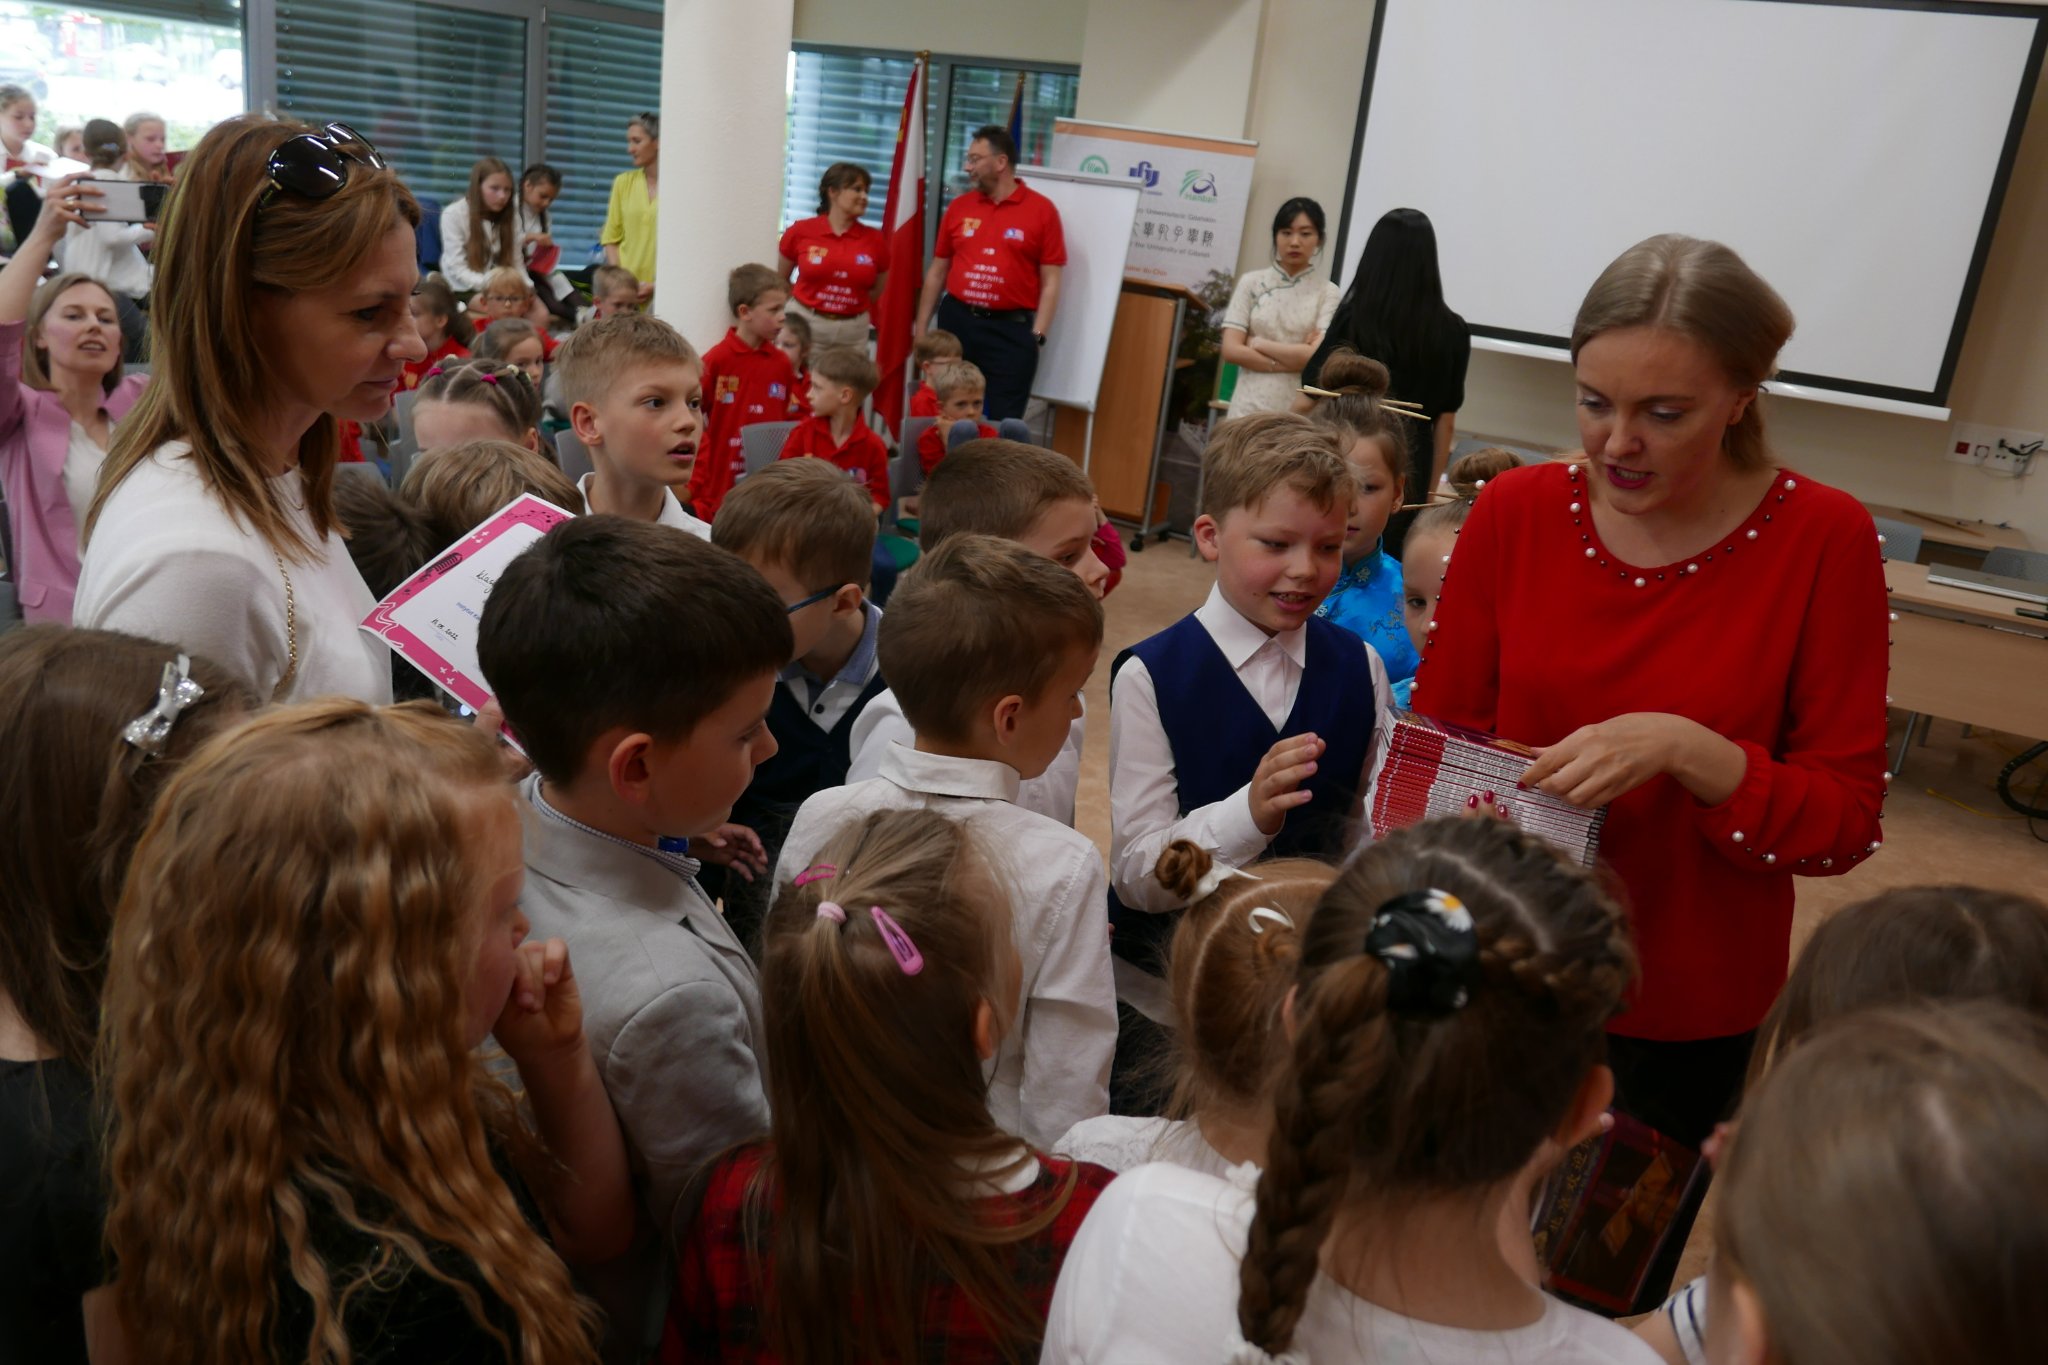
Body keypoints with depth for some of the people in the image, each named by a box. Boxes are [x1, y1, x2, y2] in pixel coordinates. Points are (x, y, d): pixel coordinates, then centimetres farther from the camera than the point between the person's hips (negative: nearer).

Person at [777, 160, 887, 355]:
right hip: (804, 325, -1)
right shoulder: (801, 231, -1)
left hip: (852, 333, 1)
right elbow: (780, 281, 11)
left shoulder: (875, 240, 2)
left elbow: (878, 293, 12)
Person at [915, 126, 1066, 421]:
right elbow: (937, 272, 13)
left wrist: (1037, 335, -11)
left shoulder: (1041, 210, -2)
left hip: (1011, 329, -3)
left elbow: (1050, 281, -3)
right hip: (956, 321, 4)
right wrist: (921, 329, 10)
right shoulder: (959, 206, 9)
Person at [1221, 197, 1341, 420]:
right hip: (1249, 407, 1)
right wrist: (1294, 361, -8)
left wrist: (1258, 344, -4)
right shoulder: (1251, 283, 5)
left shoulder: (1327, 292, 0)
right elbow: (1231, 350, -3)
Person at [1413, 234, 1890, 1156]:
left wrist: (1687, 751, -27)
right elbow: (1437, 734, 1)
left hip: (1689, 1018, -1)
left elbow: (1845, 825, -11)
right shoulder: (1516, 510, -7)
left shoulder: (1822, 541, -12)